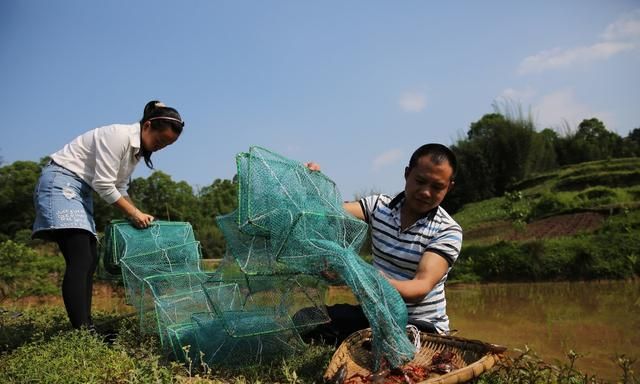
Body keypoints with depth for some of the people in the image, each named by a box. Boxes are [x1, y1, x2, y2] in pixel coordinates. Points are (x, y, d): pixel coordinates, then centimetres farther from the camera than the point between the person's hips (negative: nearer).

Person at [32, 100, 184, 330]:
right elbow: (103, 185, -20)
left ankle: (86, 326, 7)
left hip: (80, 190, 10)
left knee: (90, 260, 4)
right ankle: (81, 331, -24)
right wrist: (134, 213, -12)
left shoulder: (138, 149, 10)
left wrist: (137, 215, 4)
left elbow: (119, 188, 15)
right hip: (60, 182, -10)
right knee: (80, 260, -20)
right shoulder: (119, 136, -18)